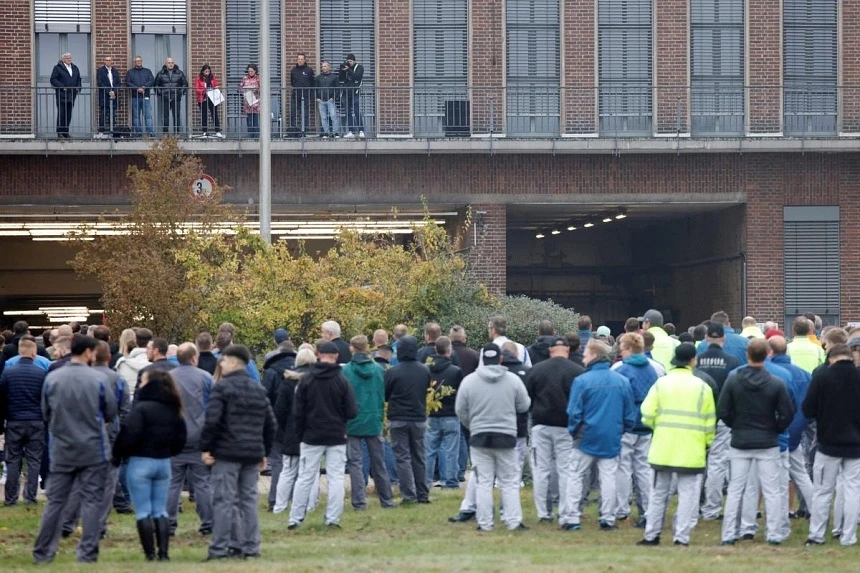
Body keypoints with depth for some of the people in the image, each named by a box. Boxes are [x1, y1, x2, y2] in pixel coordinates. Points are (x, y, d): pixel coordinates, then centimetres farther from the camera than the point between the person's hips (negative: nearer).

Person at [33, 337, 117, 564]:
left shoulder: (52, 378, -5)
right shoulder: (98, 379, -10)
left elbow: (46, 413, 5)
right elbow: (111, 413, -1)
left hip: (61, 451, 2)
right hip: (93, 450, -2)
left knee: (55, 501, 9)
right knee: (91, 501, 4)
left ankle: (43, 553, 12)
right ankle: (87, 553, 3)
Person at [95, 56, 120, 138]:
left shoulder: (115, 71, 15)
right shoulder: (100, 71, 1)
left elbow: (119, 83, 11)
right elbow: (100, 84, -7)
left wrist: (114, 92, -6)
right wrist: (108, 92, -14)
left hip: (113, 96, 4)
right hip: (104, 97, -4)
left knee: (113, 116, 1)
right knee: (103, 115, -7)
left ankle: (111, 131, 2)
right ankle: (101, 132, -7)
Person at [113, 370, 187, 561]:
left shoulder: (141, 408, -16)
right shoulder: (173, 411, 7)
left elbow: (129, 435, -22)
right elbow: (180, 437, 12)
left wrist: (118, 455, -8)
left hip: (141, 462, -6)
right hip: (164, 462, 6)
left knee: (143, 511, 0)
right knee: (161, 510, 10)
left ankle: (150, 554, -3)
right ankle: (164, 553, 2)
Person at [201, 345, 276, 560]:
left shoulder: (222, 387, -8)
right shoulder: (259, 390, 14)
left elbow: (212, 420, -16)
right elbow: (270, 424, 16)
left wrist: (205, 447, -8)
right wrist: (264, 452, 21)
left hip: (227, 453, -6)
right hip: (252, 454, 6)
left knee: (224, 500, -4)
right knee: (248, 500, 11)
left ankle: (220, 548, -5)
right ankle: (250, 547, 10)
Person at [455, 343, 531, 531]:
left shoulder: (469, 381, -4)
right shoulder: (513, 380, -5)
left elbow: (460, 410, 2)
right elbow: (524, 406, 3)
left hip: (479, 437, 0)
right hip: (506, 437, 0)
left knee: (483, 482, 4)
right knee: (509, 482, 7)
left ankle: (485, 523, 3)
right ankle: (514, 521, 2)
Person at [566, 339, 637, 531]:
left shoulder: (582, 381, -11)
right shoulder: (622, 381, 1)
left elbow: (574, 413, -10)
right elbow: (630, 414, 6)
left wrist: (573, 432, 6)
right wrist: (623, 430, 18)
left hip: (587, 437, -3)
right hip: (612, 440, 3)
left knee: (577, 477, 7)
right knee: (608, 478, 7)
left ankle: (573, 518, 4)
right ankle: (608, 518, 6)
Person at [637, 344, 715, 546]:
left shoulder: (661, 383, -2)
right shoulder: (701, 387, -5)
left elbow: (647, 415, -6)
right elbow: (709, 421, 0)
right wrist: (707, 443, 15)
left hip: (663, 448, 2)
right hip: (691, 451, -2)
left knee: (659, 492, 13)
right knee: (688, 493, 3)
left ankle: (651, 535, 16)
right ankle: (682, 536, -1)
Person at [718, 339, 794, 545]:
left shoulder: (733, 380, -7)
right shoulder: (776, 384, -10)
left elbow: (723, 411, -7)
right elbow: (787, 414, -8)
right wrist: (775, 430, 10)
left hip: (740, 443, 1)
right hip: (768, 443, -1)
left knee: (735, 490, 8)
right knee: (772, 491, 6)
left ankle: (729, 535, 6)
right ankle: (774, 534, 5)